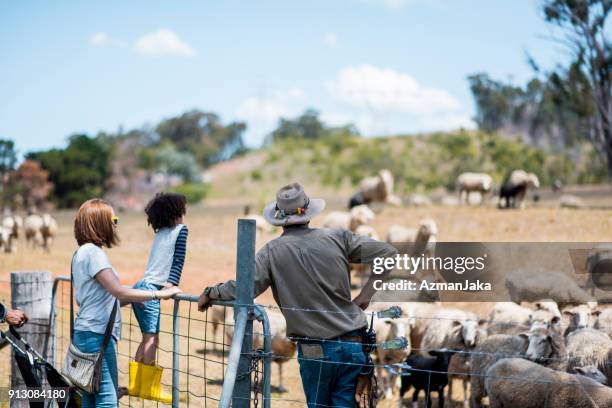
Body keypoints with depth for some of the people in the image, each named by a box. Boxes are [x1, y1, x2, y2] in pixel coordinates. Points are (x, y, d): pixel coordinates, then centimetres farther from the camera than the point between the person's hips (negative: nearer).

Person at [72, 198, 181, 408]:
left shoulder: (81, 253, 17)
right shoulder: (93, 252, -13)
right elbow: (119, 292, -20)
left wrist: (131, 299, 19)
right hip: (96, 334, -10)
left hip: (85, 333, 10)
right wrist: (159, 294, -15)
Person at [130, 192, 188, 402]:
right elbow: (178, 260, -9)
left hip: (140, 287, 8)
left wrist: (166, 284, 30)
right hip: (150, 290, -8)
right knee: (152, 339, -10)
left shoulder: (160, 233, 19)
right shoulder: (180, 229, -1)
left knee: (148, 338, 15)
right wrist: (171, 283, -17)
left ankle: (135, 385, 18)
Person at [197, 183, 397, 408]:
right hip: (352, 345, 1)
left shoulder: (273, 251, -5)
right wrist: (366, 294, 6)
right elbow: (389, 254, 3)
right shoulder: (338, 238, 2)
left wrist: (210, 292, 6)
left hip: (314, 350, -1)